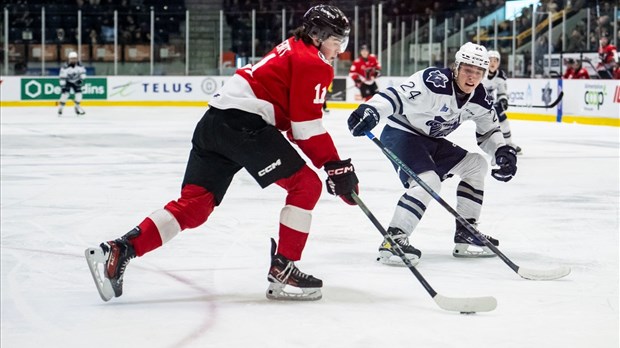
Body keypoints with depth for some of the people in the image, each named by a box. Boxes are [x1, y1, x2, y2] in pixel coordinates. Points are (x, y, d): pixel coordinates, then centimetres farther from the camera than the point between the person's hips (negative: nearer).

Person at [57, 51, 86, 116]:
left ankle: (77, 107, 14)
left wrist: (81, 79, -21)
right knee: (65, 93, -18)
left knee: (78, 92, -6)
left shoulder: (79, 65, -16)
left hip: (76, 81, 4)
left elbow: (83, 72, -5)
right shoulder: (65, 67, -27)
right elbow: (62, 76, -26)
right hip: (67, 81, -4)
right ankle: (60, 108, -9)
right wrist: (62, 85, -30)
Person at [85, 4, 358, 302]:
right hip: (243, 123, -9)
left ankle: (117, 251, -5)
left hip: (215, 121, 9)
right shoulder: (311, 62, -1)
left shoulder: (291, 52, 29)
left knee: (193, 204, 4)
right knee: (306, 185, -1)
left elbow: (295, 123, 29)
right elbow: (307, 127, -9)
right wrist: (336, 167, -6)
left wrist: (333, 165, 24)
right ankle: (282, 271, -4)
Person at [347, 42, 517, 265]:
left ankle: (466, 234, 13)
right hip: (401, 133, -9)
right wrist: (370, 110, -53)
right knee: (428, 181, -30)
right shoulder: (435, 82, -27)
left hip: (431, 140, 9)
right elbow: (396, 96, -35)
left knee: (476, 164, 9)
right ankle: (393, 240, -31)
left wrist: (504, 152, -5)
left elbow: (489, 131, 13)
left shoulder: (480, 100, -2)